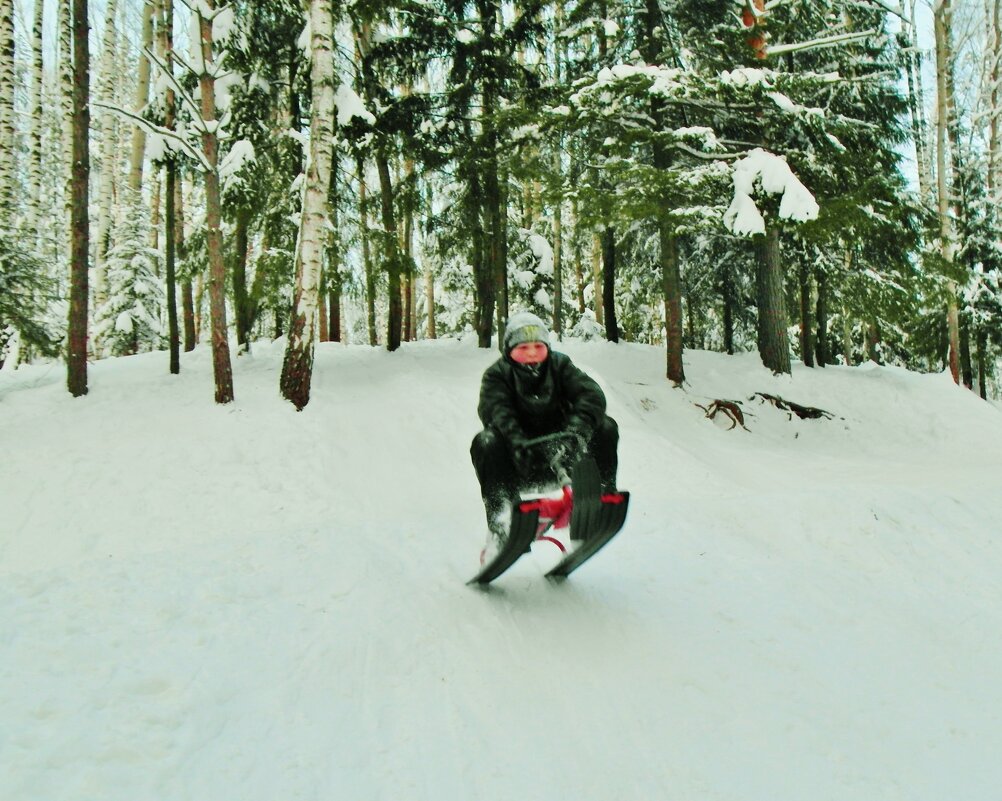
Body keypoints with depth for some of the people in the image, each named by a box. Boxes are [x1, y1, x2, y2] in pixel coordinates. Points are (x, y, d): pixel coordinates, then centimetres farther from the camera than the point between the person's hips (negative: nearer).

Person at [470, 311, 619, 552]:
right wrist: (517, 443, -41)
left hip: (559, 457, 2)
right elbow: (495, 410, -20)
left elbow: (591, 393, -11)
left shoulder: (560, 365, 5)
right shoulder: (497, 375, 0)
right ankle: (500, 523, -34)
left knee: (605, 428, -16)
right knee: (485, 442, -30)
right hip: (520, 465, -2)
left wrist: (577, 428, -33)